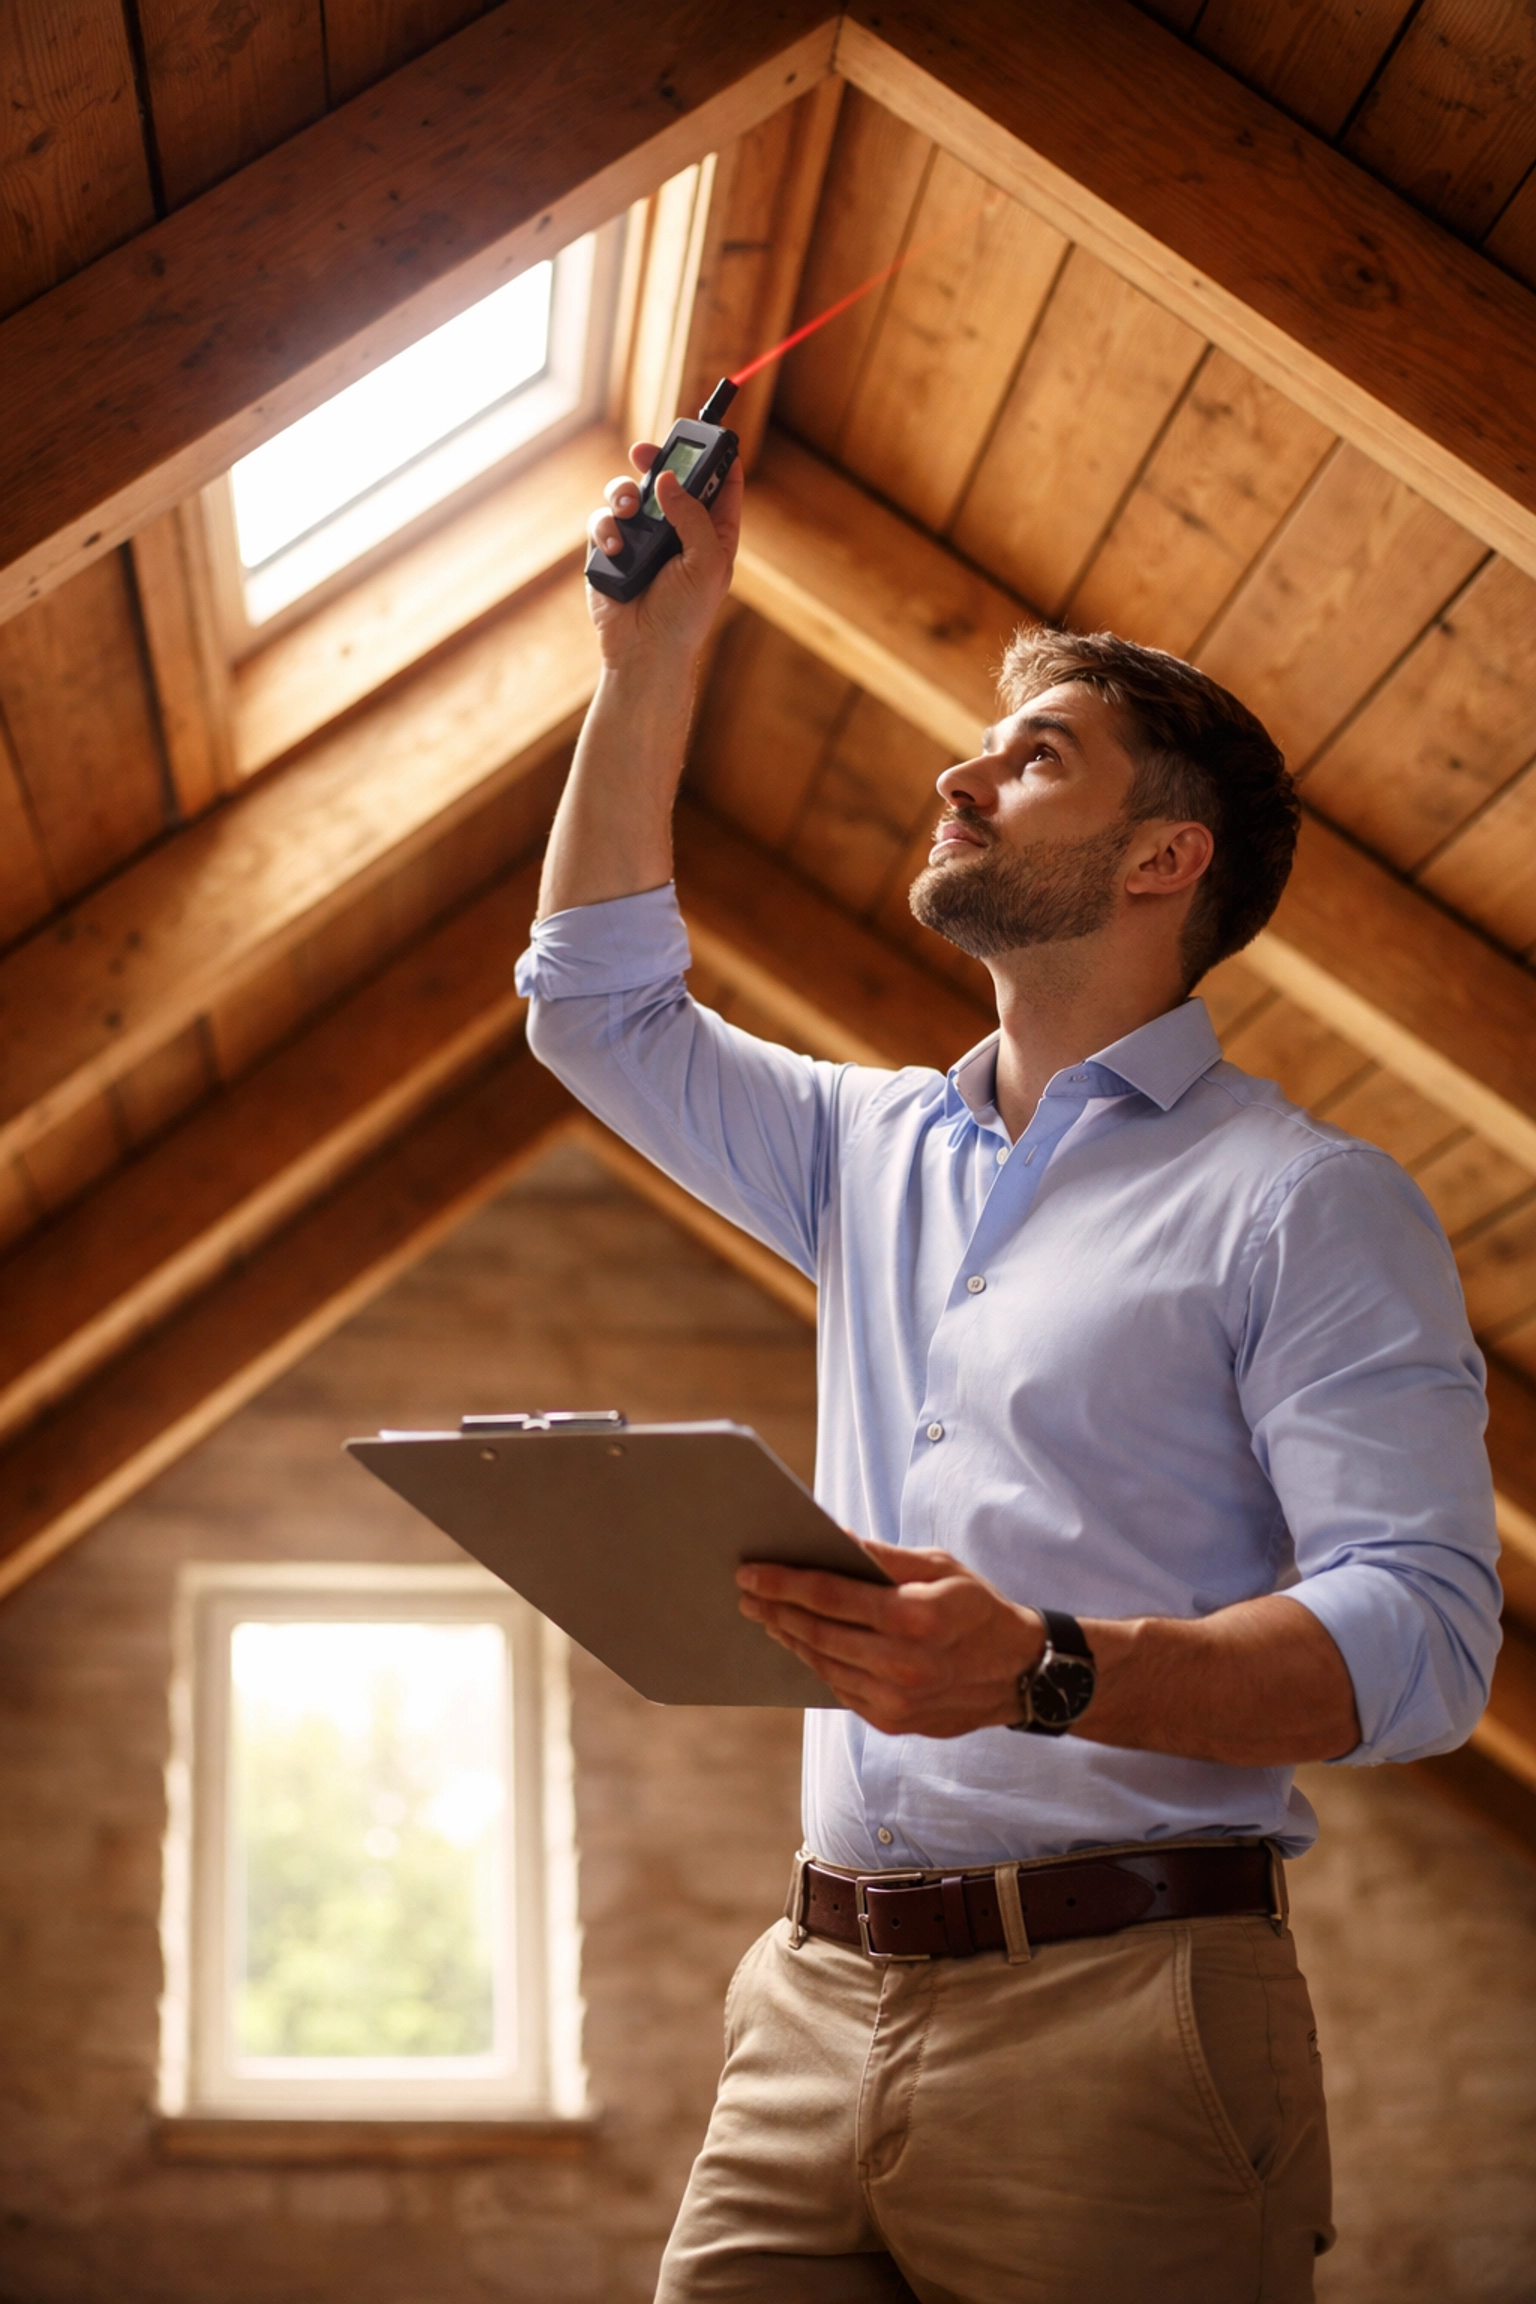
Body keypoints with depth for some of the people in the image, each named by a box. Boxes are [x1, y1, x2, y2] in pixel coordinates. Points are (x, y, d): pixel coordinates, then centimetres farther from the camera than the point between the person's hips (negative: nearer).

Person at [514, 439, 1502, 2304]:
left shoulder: (1304, 1201, -3)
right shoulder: (879, 1151, 19)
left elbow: (1423, 1631, -13)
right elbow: (600, 1004, 27)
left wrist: (1051, 1671, -29)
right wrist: (651, 657, 21)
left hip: (1115, 2012, -5)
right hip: (817, 2009, 6)